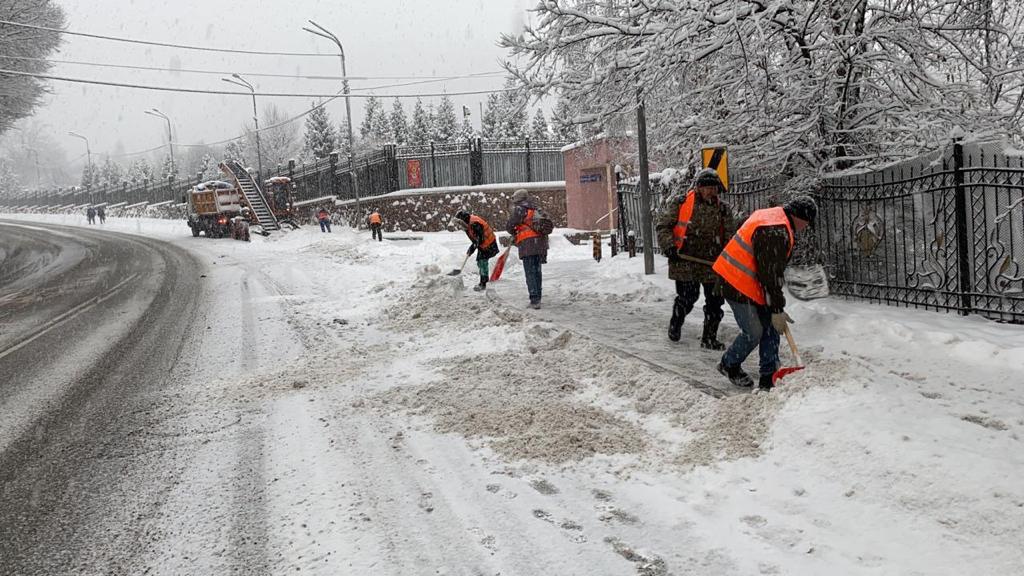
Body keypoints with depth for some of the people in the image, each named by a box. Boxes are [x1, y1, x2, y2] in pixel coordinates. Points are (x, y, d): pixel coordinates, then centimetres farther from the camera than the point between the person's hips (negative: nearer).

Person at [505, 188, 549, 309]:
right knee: (537, 271, 15)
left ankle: (534, 300, -12)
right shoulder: (536, 210, 22)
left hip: (527, 244, -7)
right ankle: (537, 298, 22)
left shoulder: (519, 210, 0)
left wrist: (514, 234, 21)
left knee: (530, 273, -6)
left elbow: (509, 226, -3)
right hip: (541, 243, 7)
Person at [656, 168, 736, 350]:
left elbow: (730, 237, 10)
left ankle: (709, 338, 16)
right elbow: (663, 226, -1)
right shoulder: (680, 202, -3)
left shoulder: (723, 209, 7)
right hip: (684, 262, -4)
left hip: (713, 264, 4)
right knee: (687, 298, 1)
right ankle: (675, 325, 31)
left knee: (715, 302, 2)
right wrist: (669, 246, -14)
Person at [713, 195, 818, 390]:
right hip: (739, 286, -11)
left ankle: (769, 379, 11)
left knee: (770, 328, 8)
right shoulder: (776, 232, -25)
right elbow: (771, 273, -24)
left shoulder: (771, 215, 9)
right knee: (753, 333, -2)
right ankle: (729, 365, 23)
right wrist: (777, 310, -18)